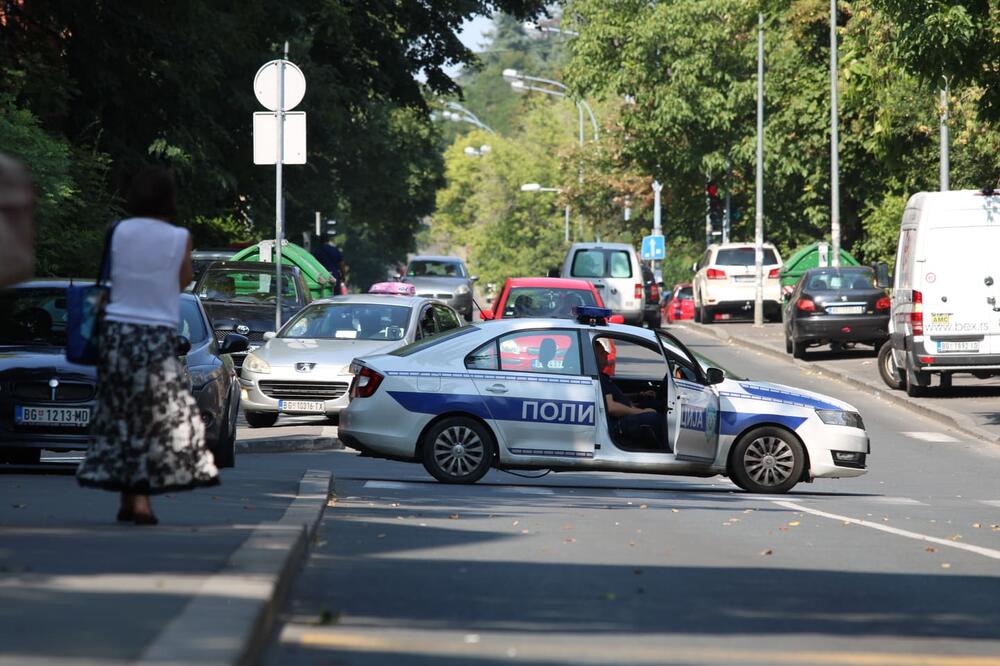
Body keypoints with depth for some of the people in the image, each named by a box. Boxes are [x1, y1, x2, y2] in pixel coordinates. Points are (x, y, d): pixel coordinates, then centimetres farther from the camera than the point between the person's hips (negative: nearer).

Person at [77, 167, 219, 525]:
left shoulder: (120, 232, 0)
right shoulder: (179, 238, -7)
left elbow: (112, 276, 8)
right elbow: (183, 281, 5)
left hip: (116, 331, 3)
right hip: (157, 335, -3)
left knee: (122, 415, 12)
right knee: (157, 417, 2)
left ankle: (126, 499, 15)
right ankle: (141, 498, -7)